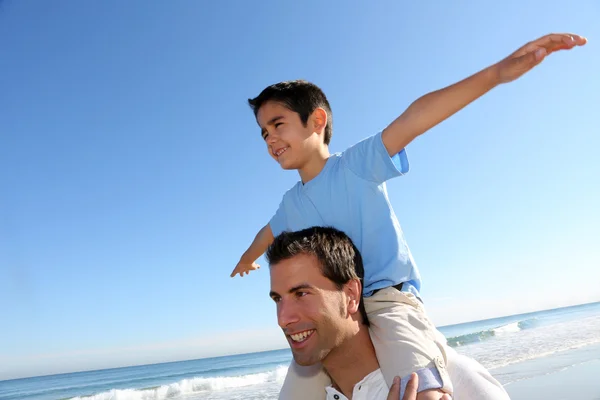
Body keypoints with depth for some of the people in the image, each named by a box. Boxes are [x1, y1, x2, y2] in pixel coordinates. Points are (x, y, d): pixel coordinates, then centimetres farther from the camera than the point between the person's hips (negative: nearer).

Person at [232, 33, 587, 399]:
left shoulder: (357, 163, -7)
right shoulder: (291, 203, 12)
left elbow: (413, 119, -23)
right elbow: (270, 232, 34)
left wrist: (495, 73, -34)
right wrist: (249, 256, 56)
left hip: (388, 300, -6)